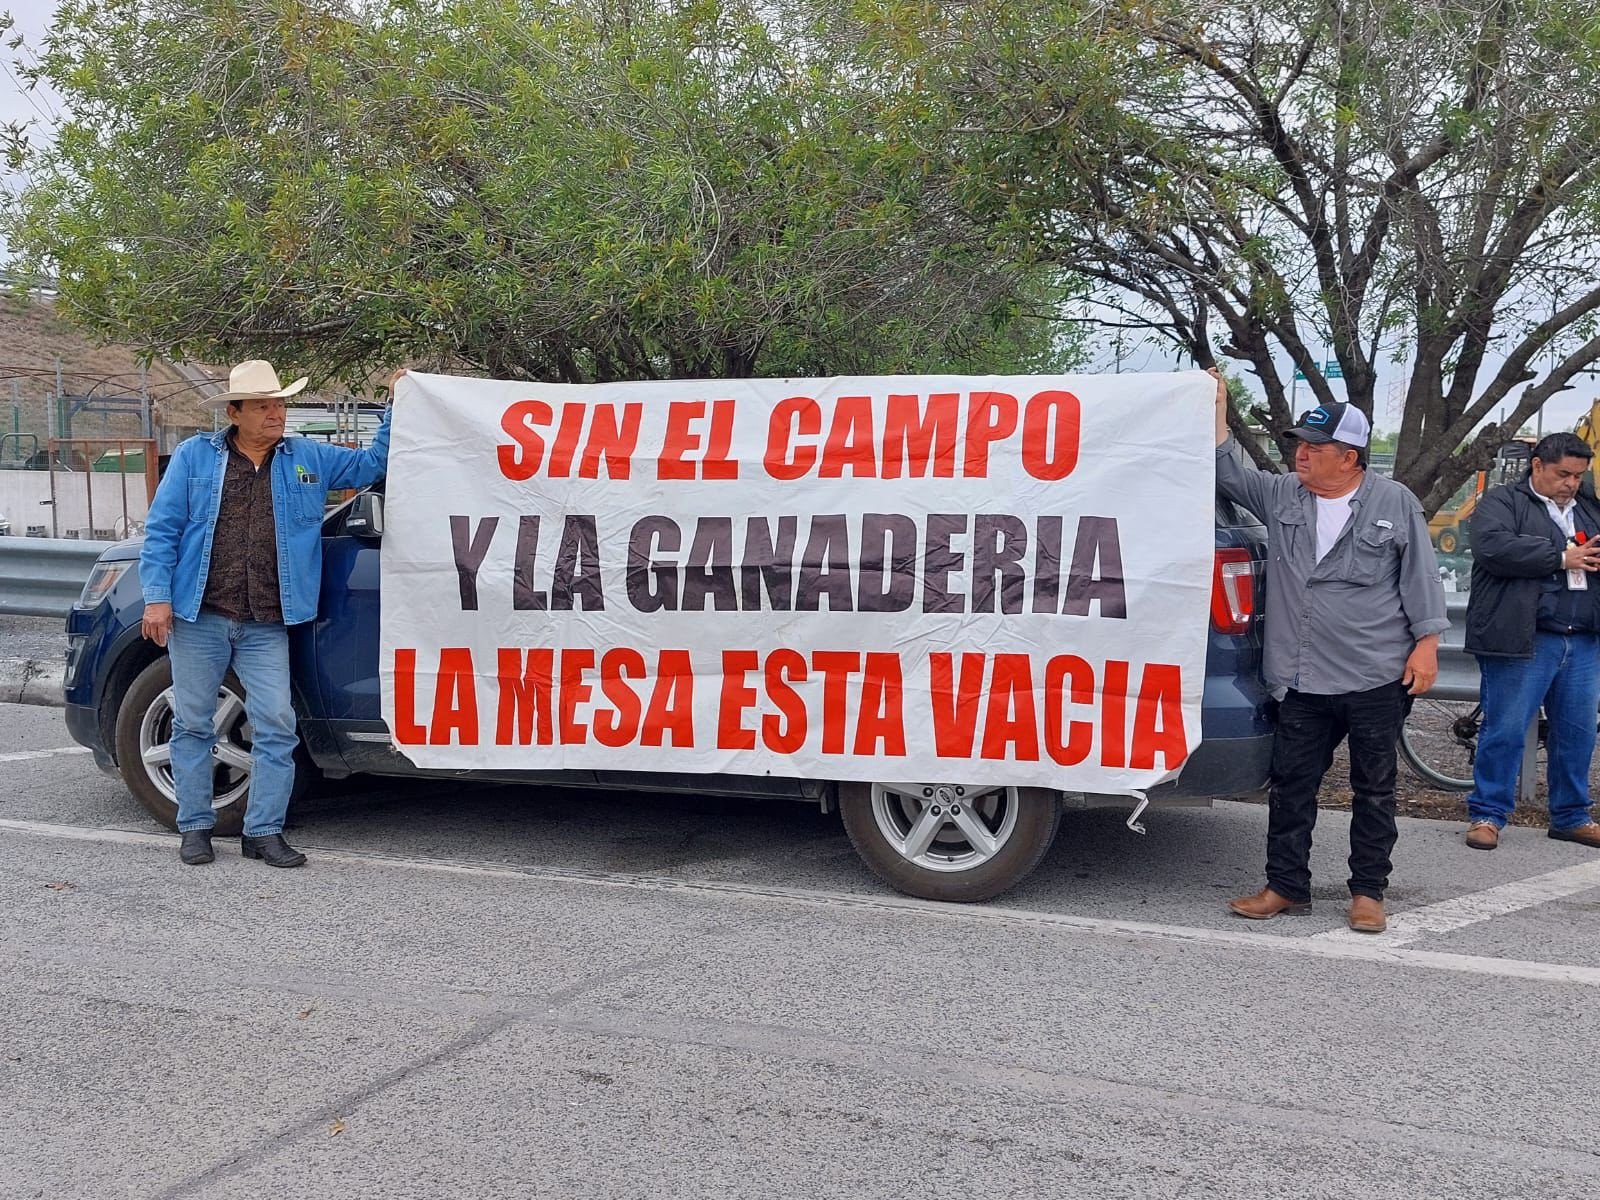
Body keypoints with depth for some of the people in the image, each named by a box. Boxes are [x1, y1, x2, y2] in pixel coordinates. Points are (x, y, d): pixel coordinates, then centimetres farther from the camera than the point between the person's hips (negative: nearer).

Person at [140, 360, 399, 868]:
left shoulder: (308, 459, 10)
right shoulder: (194, 457, 5)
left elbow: (372, 462, 16)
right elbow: (161, 530, 2)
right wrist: (157, 597, -7)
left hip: (267, 626, 1)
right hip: (199, 618, -1)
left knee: (276, 726, -4)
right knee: (193, 723, 6)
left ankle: (264, 831, 6)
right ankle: (195, 827, 19)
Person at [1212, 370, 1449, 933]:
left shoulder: (1395, 502, 0)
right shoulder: (1281, 496, 9)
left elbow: (1421, 578, 1)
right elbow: (1230, 473, 11)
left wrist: (1426, 644, -4)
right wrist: (1218, 410, 2)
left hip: (1378, 678, -3)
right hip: (1302, 680, 3)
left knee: (1374, 787, 6)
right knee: (1291, 783, 6)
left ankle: (1368, 892, 17)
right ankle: (1286, 886, 17)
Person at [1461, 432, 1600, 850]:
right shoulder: (1501, 501, 0)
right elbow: (1494, 548, -18)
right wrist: (1561, 557, -13)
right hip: (1521, 641, -6)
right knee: (1505, 730, -3)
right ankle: (1487, 813, 7)